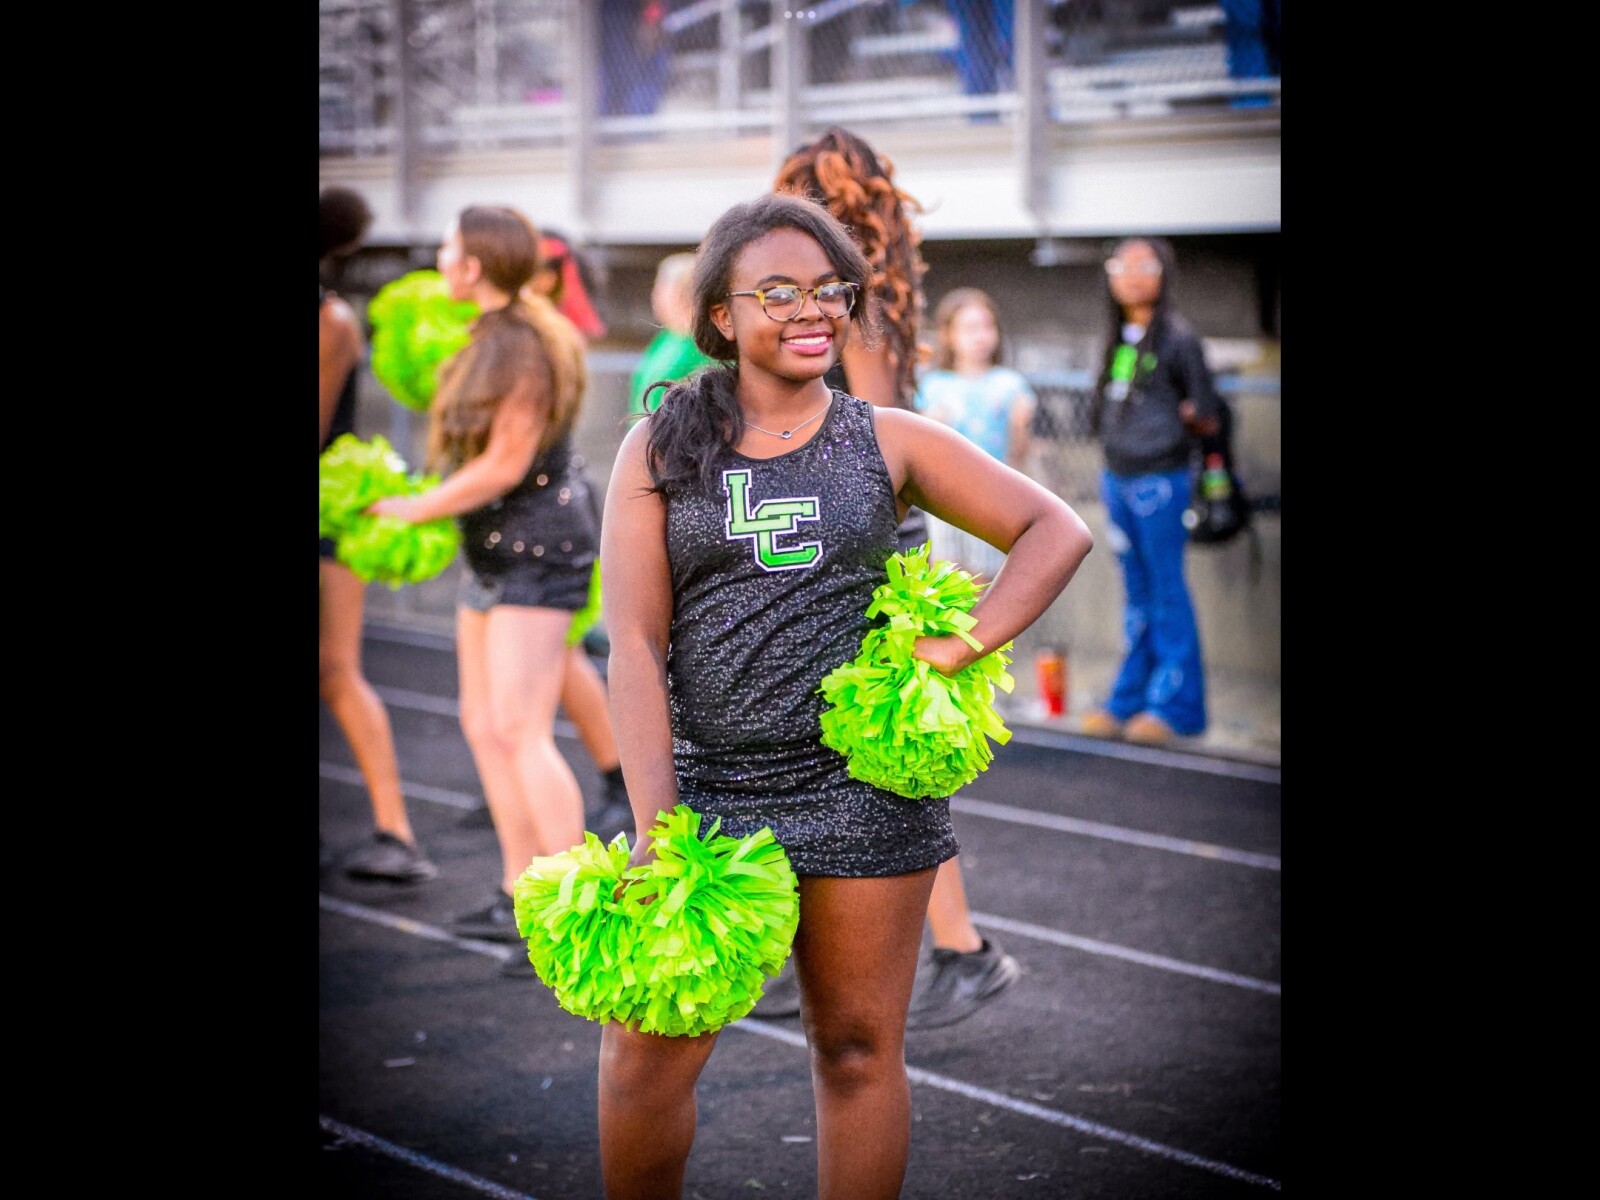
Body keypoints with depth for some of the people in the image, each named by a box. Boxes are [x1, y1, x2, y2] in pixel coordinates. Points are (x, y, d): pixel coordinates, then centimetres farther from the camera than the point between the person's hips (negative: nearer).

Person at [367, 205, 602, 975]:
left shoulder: (520, 347, -21)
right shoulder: (490, 335, 9)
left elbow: (505, 464, -20)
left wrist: (418, 508, -11)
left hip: (535, 551, -10)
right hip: (495, 552, 10)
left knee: (520, 731, -15)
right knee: (483, 724, 12)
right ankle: (520, 898, 20)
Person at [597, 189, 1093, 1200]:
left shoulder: (889, 442, 5)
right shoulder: (661, 449, 4)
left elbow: (1058, 531, 8)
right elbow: (636, 641, -4)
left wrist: (962, 646, -6)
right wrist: (656, 830, -13)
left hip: (865, 784, 0)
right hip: (708, 782, 0)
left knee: (859, 1049, 7)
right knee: (647, 1051, -5)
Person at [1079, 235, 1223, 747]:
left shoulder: (1177, 338, -8)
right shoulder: (1119, 339, 11)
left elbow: (1206, 417, -5)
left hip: (1159, 479, -7)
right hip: (1116, 475, 7)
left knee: (1167, 590, -1)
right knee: (1137, 592, 13)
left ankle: (1176, 705, 5)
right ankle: (1129, 700, 18)